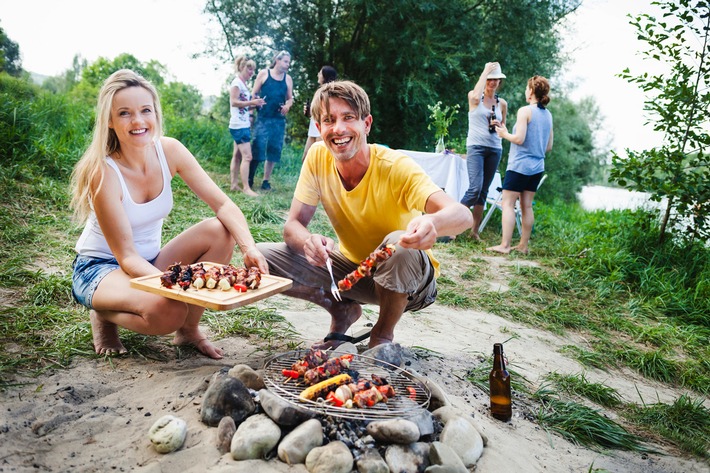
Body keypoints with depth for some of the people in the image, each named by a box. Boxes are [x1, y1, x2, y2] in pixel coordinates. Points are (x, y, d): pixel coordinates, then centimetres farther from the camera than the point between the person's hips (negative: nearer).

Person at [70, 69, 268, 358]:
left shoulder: (169, 150, -11)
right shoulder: (103, 172, -24)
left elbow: (223, 205, -16)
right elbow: (126, 257, -25)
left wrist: (249, 248, -34)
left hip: (149, 263, 5)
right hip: (100, 268, -5)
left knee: (220, 231, -19)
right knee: (168, 311, -35)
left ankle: (189, 330, -5)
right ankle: (104, 315, 1)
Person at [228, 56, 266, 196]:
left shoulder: (243, 84, 17)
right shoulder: (237, 82, -9)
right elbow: (234, 102, -17)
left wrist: (255, 104, 5)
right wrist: (252, 102, -20)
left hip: (244, 125, 10)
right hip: (239, 125, -10)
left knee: (237, 155, 11)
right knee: (247, 156, -12)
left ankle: (234, 184, 15)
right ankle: (246, 187, -11)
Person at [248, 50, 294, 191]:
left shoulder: (288, 79, 11)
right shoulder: (264, 74, 2)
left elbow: (290, 98, 17)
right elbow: (254, 94, 3)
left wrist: (287, 105, -6)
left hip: (279, 120, 4)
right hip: (263, 118, -3)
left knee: (274, 150, 5)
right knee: (257, 148, -8)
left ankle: (266, 181, 15)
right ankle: (249, 180, 1)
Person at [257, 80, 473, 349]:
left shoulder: (396, 167, -24)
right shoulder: (317, 158, -12)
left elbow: (462, 215, -37)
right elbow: (293, 225, -12)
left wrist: (431, 224, -61)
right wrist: (308, 242, -37)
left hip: (405, 276, -3)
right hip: (351, 265, 4)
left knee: (399, 245, -38)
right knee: (263, 256, -13)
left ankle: (383, 334, -7)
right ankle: (343, 311, 10)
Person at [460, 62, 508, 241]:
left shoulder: (502, 103, 14)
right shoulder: (474, 97, 3)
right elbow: (476, 96, -23)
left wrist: (499, 126, -2)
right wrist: (485, 71, -13)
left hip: (495, 149, 5)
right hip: (476, 146, -5)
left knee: (484, 191, 5)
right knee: (475, 189, -18)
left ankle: (475, 230, 11)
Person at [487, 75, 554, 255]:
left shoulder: (525, 111, -11)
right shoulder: (548, 115, 12)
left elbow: (519, 139, -17)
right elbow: (549, 147, 14)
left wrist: (504, 134, -1)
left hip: (519, 164, -7)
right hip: (537, 166, 7)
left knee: (508, 203, -4)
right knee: (527, 206, 11)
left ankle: (504, 245, -9)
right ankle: (523, 245, 15)